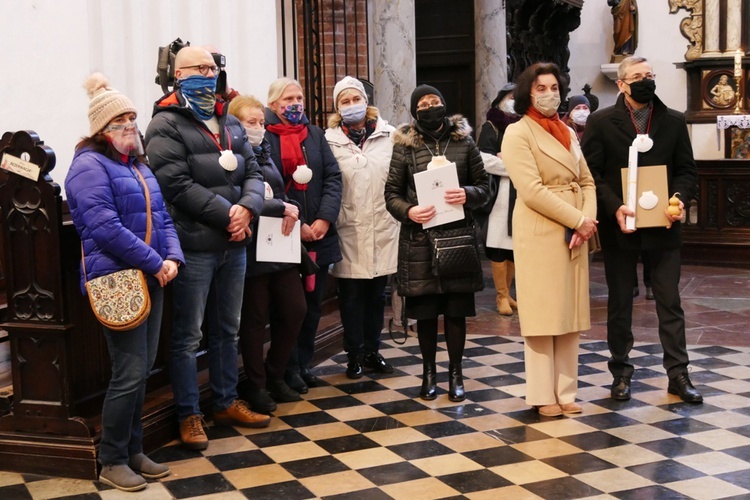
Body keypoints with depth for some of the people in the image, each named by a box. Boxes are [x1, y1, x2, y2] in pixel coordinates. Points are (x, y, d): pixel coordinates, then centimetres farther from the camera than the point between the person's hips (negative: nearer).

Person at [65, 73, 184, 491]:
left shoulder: (139, 165, 18)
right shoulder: (90, 166, -9)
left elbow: (162, 218, 16)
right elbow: (105, 228, -19)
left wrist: (172, 257, -3)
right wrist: (154, 262, -17)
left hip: (151, 280, 8)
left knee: (143, 370, 11)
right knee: (130, 373, -7)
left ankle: (134, 451, 22)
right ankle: (112, 461, 7)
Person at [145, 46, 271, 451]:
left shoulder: (229, 122, 15)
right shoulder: (166, 125, -8)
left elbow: (252, 171, 11)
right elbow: (178, 186, -17)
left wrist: (248, 207, -10)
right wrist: (227, 214, -17)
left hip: (233, 243, 7)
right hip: (194, 246, -7)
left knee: (227, 329, 17)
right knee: (188, 335, 2)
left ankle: (226, 403, 30)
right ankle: (189, 415, 13)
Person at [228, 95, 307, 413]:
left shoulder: (265, 155, 16)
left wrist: (290, 213, 6)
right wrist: (282, 208, -19)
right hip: (251, 249, -7)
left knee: (295, 310, 8)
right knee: (255, 319, 3)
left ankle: (275, 377, 25)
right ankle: (257, 386, 17)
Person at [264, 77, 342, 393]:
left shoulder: (314, 134, 12)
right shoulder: (263, 137, -5)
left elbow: (332, 177, 5)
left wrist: (325, 219, -9)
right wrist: (295, 225, -15)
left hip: (319, 235, 5)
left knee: (313, 303, 11)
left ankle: (303, 364, 23)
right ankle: (289, 370, 13)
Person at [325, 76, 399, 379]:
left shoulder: (388, 136, 4)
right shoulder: (330, 140, -1)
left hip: (383, 228, 2)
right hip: (349, 230, -2)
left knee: (377, 293, 12)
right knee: (351, 294, 4)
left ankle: (372, 351, 25)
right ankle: (355, 354, 16)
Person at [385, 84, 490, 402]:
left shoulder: (464, 142, 8)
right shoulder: (405, 146, 4)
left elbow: (484, 187, 8)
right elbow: (391, 194, 3)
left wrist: (468, 194, -13)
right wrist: (408, 211, -16)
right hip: (419, 239, -1)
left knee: (456, 310, 4)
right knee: (425, 311, 5)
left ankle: (455, 373, 17)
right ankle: (429, 372, 21)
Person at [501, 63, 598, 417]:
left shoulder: (568, 132, 16)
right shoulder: (518, 133, -6)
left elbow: (586, 182, 12)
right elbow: (532, 191, -16)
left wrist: (588, 220, -6)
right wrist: (578, 220, -15)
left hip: (574, 234, 7)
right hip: (540, 235, -7)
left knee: (570, 313, 9)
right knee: (542, 314, -1)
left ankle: (565, 391, 16)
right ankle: (542, 395, 7)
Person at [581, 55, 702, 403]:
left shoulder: (674, 122, 6)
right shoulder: (601, 122, -2)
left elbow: (686, 171, 6)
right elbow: (592, 173, -5)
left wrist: (679, 201, -13)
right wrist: (614, 208, -18)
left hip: (662, 225, 2)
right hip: (620, 227, -2)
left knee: (670, 302, 5)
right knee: (619, 303, 9)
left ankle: (678, 374, 13)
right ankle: (621, 372, 20)